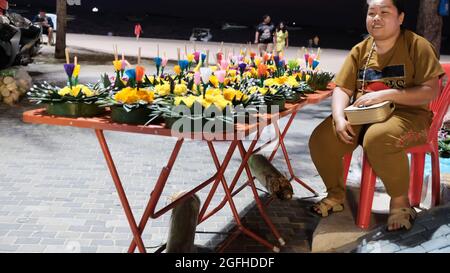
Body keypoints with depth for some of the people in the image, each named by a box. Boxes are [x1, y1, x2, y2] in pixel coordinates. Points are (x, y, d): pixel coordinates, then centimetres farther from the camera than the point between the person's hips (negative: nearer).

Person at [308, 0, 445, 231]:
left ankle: (400, 200, -12)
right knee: (321, 138, -17)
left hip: (406, 115, -5)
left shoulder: (417, 45, -6)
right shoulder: (360, 50, 8)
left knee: (377, 139, -38)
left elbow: (431, 91, -12)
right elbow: (341, 90, 5)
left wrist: (386, 94, -22)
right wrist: (339, 118, -16)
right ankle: (336, 194, 8)